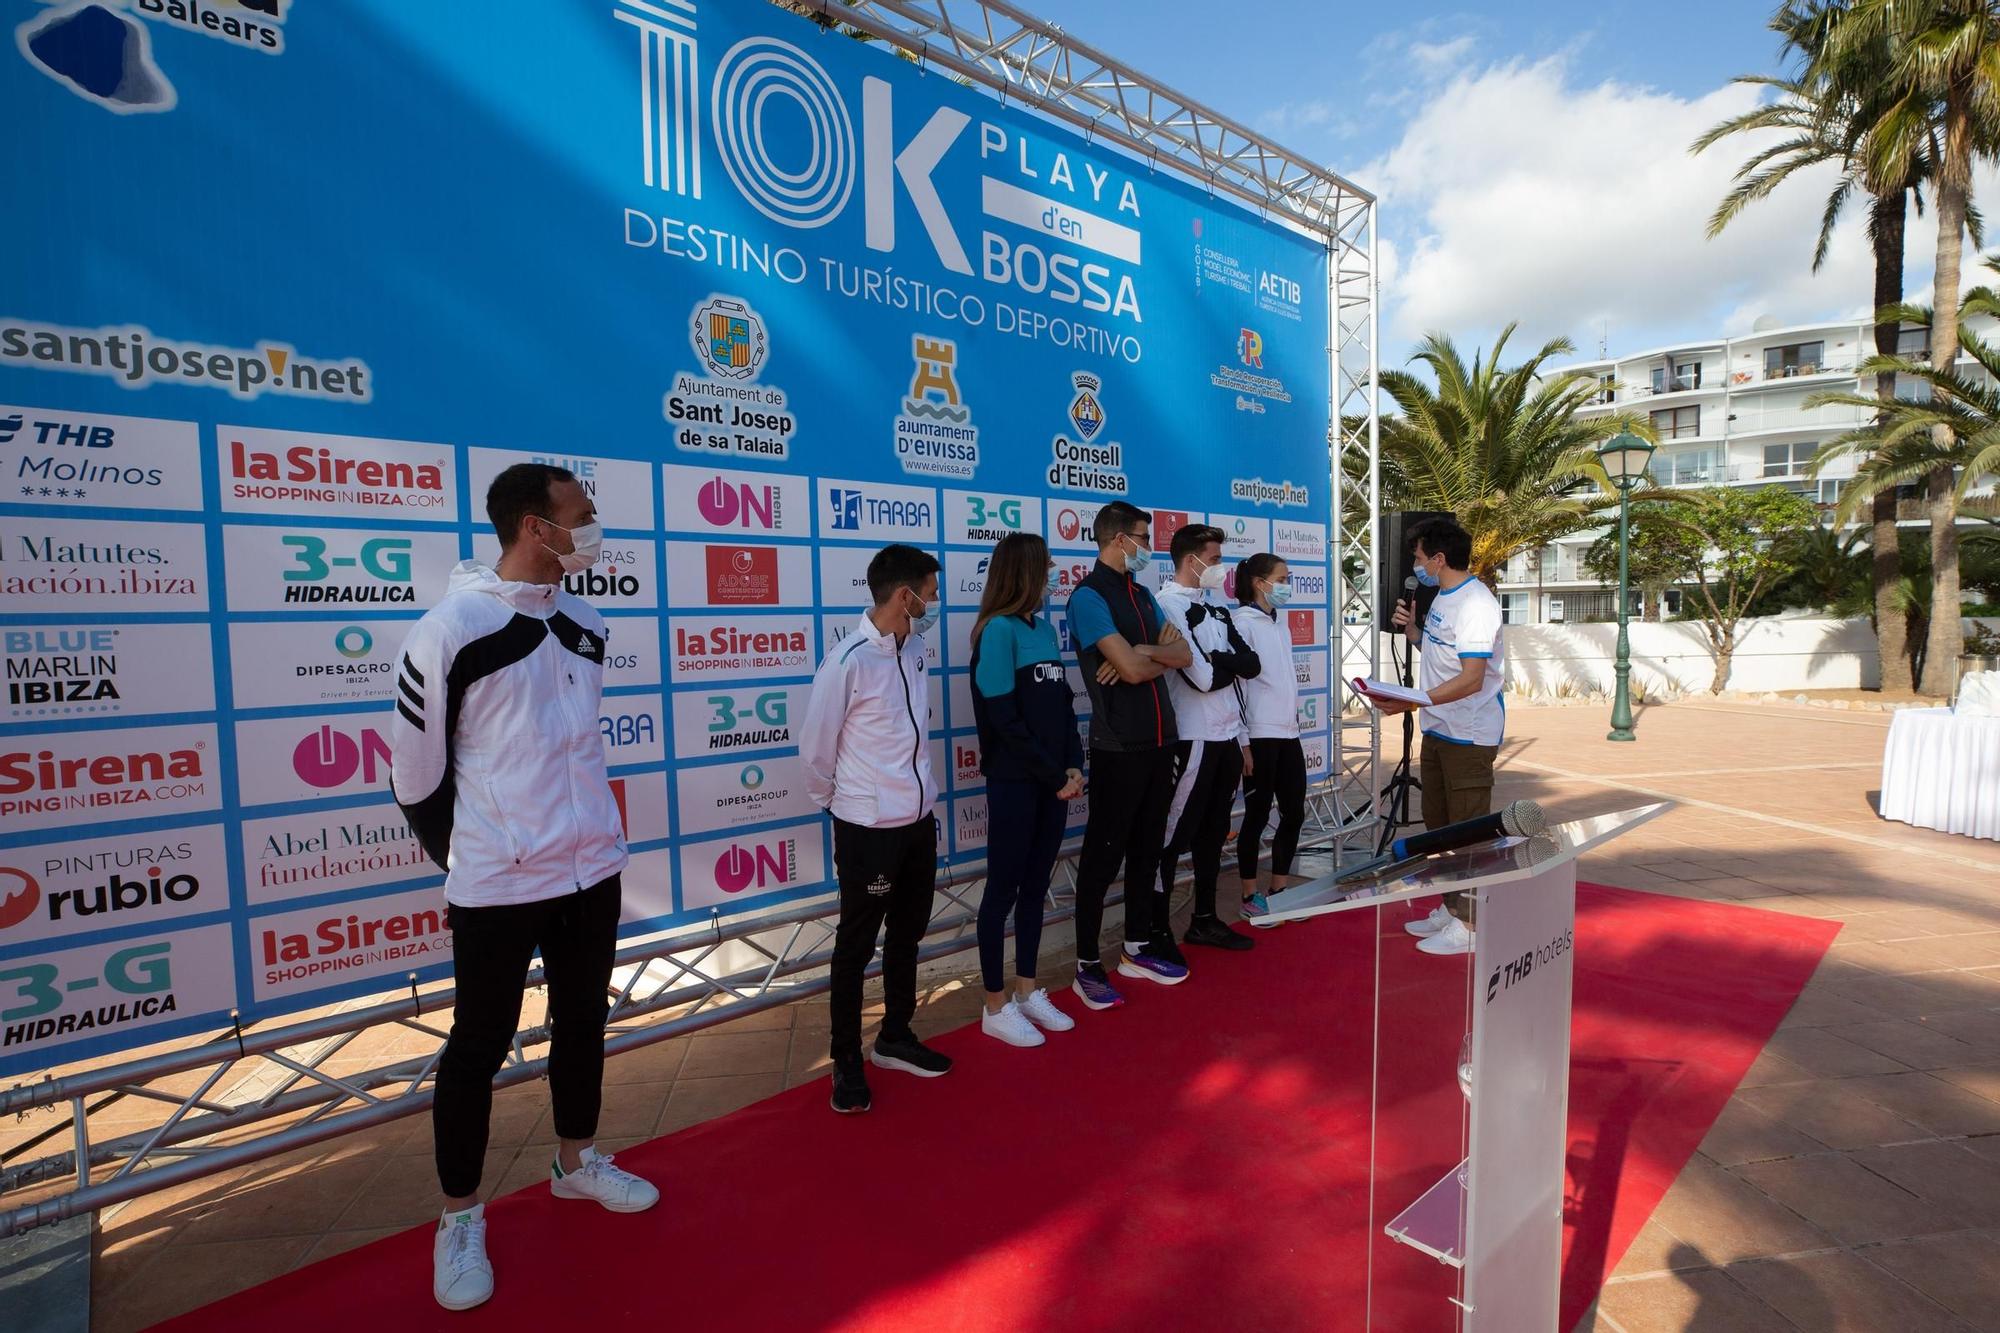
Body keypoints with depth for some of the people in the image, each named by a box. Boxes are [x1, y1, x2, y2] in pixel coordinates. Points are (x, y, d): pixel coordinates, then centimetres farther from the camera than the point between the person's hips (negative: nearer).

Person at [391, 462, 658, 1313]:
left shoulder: (586, 627, 4)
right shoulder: (449, 631, -16)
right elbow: (416, 768, -6)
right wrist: (461, 854, 5)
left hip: (593, 868, 6)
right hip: (498, 885, -6)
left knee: (582, 1022, 19)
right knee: (479, 1047, 10)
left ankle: (577, 1162, 41)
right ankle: (460, 1217, 31)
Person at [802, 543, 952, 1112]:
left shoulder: (913, 650, 2)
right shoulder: (848, 662, -20)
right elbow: (816, 749, -9)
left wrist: (919, 796, 13)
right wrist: (840, 802, 5)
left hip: (918, 820, 7)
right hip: (868, 828, -7)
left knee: (907, 935, 20)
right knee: (856, 945, 9)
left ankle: (895, 1038, 39)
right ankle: (846, 1062, 26)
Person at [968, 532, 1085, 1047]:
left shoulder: (1044, 627, 10)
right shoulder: (999, 629, -13)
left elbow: (1063, 703, 11)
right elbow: (1005, 719, -17)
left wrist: (1074, 766, -1)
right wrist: (1054, 776, -12)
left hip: (1052, 781, 7)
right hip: (1014, 782, -7)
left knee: (1035, 886, 15)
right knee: (1004, 889, 4)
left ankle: (1027, 991, 29)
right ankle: (996, 1007, 17)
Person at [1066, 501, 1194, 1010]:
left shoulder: (1141, 594, 15)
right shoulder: (1089, 596, -12)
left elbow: (1183, 654, 7)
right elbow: (1131, 669, -20)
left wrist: (1143, 652, -13)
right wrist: (1158, 651, 1)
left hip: (1159, 739, 8)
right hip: (1119, 746, -8)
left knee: (1147, 848, 15)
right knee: (1104, 854, -1)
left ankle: (1138, 948, 29)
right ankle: (1087, 966, 10)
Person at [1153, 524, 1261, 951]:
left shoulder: (1214, 608, 15)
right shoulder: (1168, 605, -12)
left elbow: (1252, 664, 4)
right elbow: (1203, 678, -19)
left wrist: (1217, 658, -13)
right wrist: (1232, 662, -1)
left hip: (1226, 737, 9)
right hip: (1192, 739, -8)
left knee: (1213, 833, 16)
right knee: (1173, 837, -1)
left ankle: (1205, 920, 28)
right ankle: (1157, 931, 9)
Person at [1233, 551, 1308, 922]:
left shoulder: (1280, 623, 14)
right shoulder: (1244, 623, -10)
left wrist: (1294, 720, 16)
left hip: (1288, 733, 8)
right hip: (1259, 735, -8)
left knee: (1293, 813, 11)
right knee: (1257, 815, 2)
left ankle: (1279, 889, 25)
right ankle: (1251, 896, 15)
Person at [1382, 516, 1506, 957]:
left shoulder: (1475, 602, -19)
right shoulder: (1442, 597, 10)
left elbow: (1471, 678, -25)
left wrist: (1414, 701, -30)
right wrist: (1410, 625, 4)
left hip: (1469, 735, -10)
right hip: (1438, 730, 10)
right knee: (1438, 825, 18)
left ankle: (1469, 925, 11)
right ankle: (1449, 909, 31)